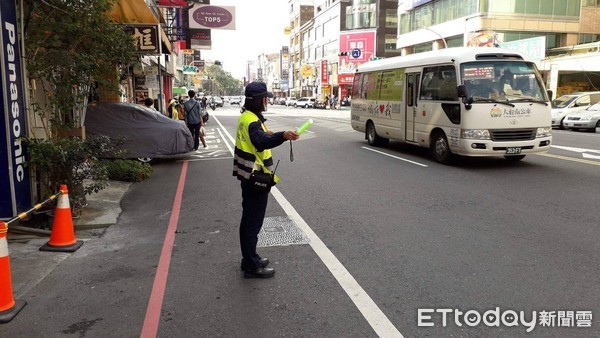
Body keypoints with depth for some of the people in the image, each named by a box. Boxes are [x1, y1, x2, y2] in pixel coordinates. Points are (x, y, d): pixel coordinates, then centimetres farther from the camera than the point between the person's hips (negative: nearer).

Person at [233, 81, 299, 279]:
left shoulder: (246, 117, 12)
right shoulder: (252, 120, -21)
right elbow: (261, 142, -41)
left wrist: (266, 133, 42)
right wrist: (283, 135, -55)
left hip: (248, 176, 11)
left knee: (249, 220, 18)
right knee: (253, 222, -3)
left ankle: (249, 260, 31)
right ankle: (252, 267, 6)